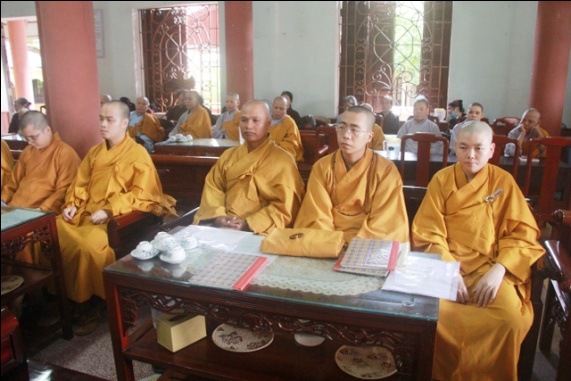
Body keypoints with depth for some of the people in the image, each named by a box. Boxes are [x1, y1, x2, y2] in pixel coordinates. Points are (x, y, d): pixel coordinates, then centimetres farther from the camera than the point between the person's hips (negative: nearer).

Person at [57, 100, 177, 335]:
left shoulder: (138, 154, -3)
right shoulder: (94, 152, 18)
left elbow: (141, 194, -11)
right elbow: (80, 183, 20)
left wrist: (109, 211, -19)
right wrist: (72, 204, 1)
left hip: (118, 217, -7)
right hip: (86, 212, 7)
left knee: (90, 244, -32)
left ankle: (91, 302, -10)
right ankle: (66, 295, -1)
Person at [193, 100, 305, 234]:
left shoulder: (283, 160, -2)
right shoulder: (228, 155, 15)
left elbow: (285, 207, -7)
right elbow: (212, 188, 11)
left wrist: (249, 224, -15)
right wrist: (217, 216, -8)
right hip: (222, 227, 4)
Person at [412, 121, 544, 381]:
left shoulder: (504, 181, 5)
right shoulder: (441, 179, 4)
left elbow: (522, 233, 1)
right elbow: (428, 233, -2)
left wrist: (498, 270, -15)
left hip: (489, 267, 1)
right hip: (446, 263, 0)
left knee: (510, 318, -26)